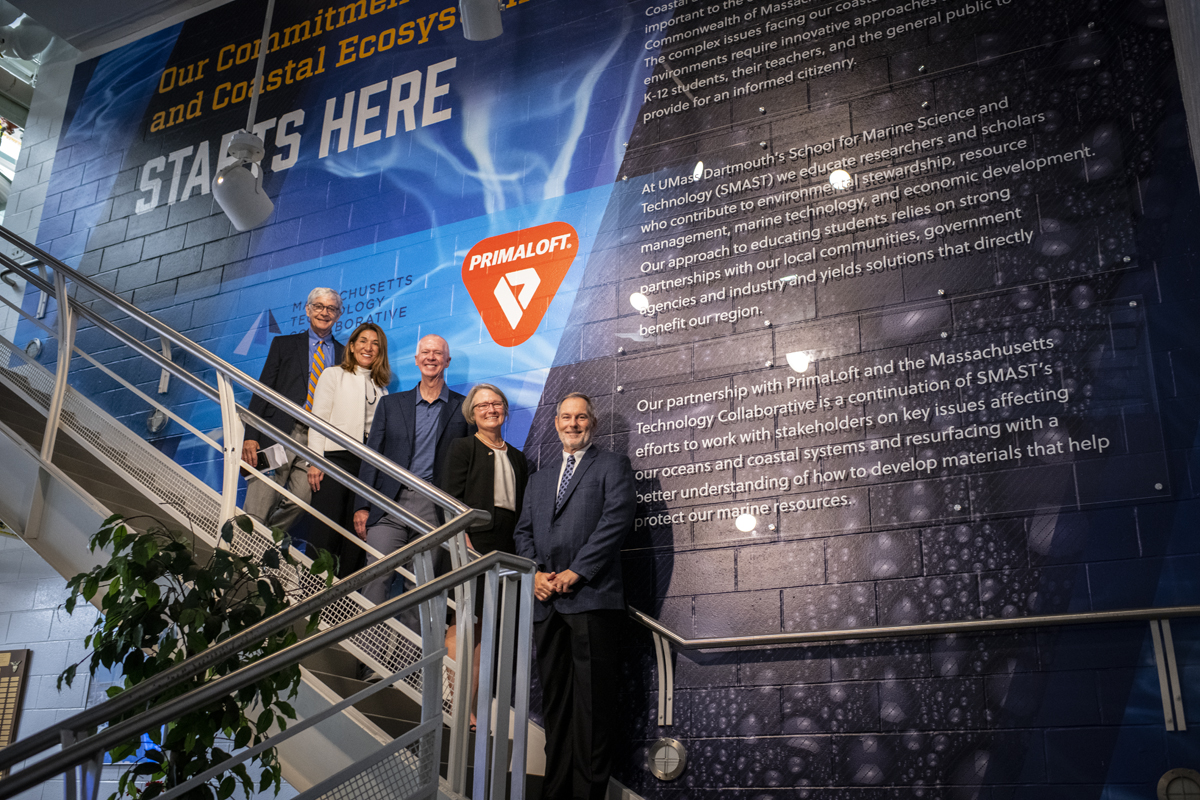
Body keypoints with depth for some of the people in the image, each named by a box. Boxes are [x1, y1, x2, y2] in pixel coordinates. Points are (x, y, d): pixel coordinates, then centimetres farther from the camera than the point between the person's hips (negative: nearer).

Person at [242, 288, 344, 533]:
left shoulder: (344, 355, 15)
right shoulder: (284, 344, 14)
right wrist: (250, 436, -5)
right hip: (280, 433, -1)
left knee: (303, 499, -10)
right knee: (258, 507, -8)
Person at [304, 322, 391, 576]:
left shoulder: (380, 386, 19)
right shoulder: (333, 375, 8)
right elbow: (319, 418, 1)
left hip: (369, 463, 4)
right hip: (336, 457, -4)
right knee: (326, 529, -10)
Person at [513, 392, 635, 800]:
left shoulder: (613, 466, 8)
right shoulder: (539, 478, 26)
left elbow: (617, 520, -6)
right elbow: (524, 532, 20)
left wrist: (576, 571, -12)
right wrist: (535, 573, 0)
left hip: (592, 598, -5)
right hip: (547, 603, 5)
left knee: (592, 702, -6)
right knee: (554, 701, 7)